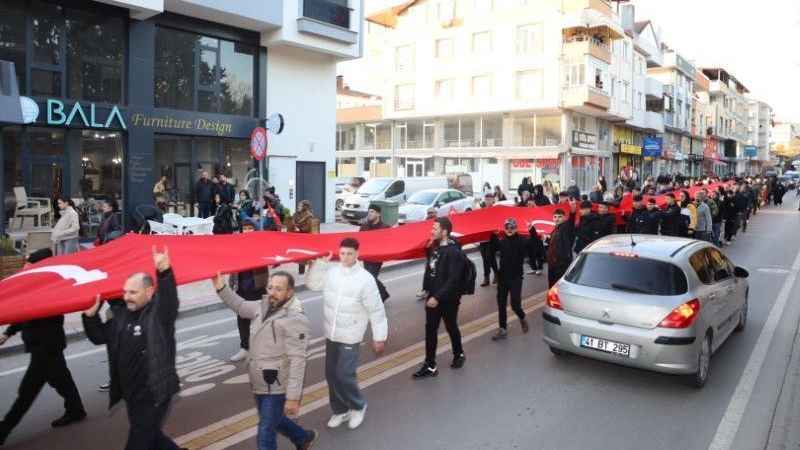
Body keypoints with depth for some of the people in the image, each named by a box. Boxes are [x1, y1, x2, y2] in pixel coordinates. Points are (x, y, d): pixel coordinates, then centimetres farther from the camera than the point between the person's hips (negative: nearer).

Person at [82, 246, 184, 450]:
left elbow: (170, 295, -35)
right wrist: (90, 315, 1)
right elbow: (100, 337, 17)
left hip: (154, 393, -8)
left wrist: (164, 271, -52)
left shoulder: (159, 311, -15)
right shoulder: (122, 314, 7)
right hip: (131, 393, 8)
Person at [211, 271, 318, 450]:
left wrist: (293, 397, -27)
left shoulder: (296, 320, -24)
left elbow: (298, 361, -26)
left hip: (277, 387, -8)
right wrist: (222, 288, 5)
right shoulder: (264, 306, 0)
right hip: (260, 383, 9)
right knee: (273, 420, 27)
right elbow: (241, 306, 20)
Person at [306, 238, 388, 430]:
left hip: (350, 337, -5)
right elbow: (312, 284, 10)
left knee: (344, 375, -7)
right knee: (331, 375, 13)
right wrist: (320, 262, -4)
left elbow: (376, 311, -13)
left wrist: (379, 337, -9)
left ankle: (358, 406, 20)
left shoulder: (365, 279, -18)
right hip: (331, 334, 5)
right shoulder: (331, 271, -4)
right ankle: (340, 410, 33)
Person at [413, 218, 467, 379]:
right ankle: (430, 366, 13)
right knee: (430, 329, 6)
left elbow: (453, 280, -25)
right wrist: (428, 289, 8)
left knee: (451, 327, 13)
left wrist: (438, 297, -26)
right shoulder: (434, 246, 3)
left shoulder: (454, 252, -21)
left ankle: (459, 355, 38)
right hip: (433, 296, 7)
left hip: (448, 298, -7)